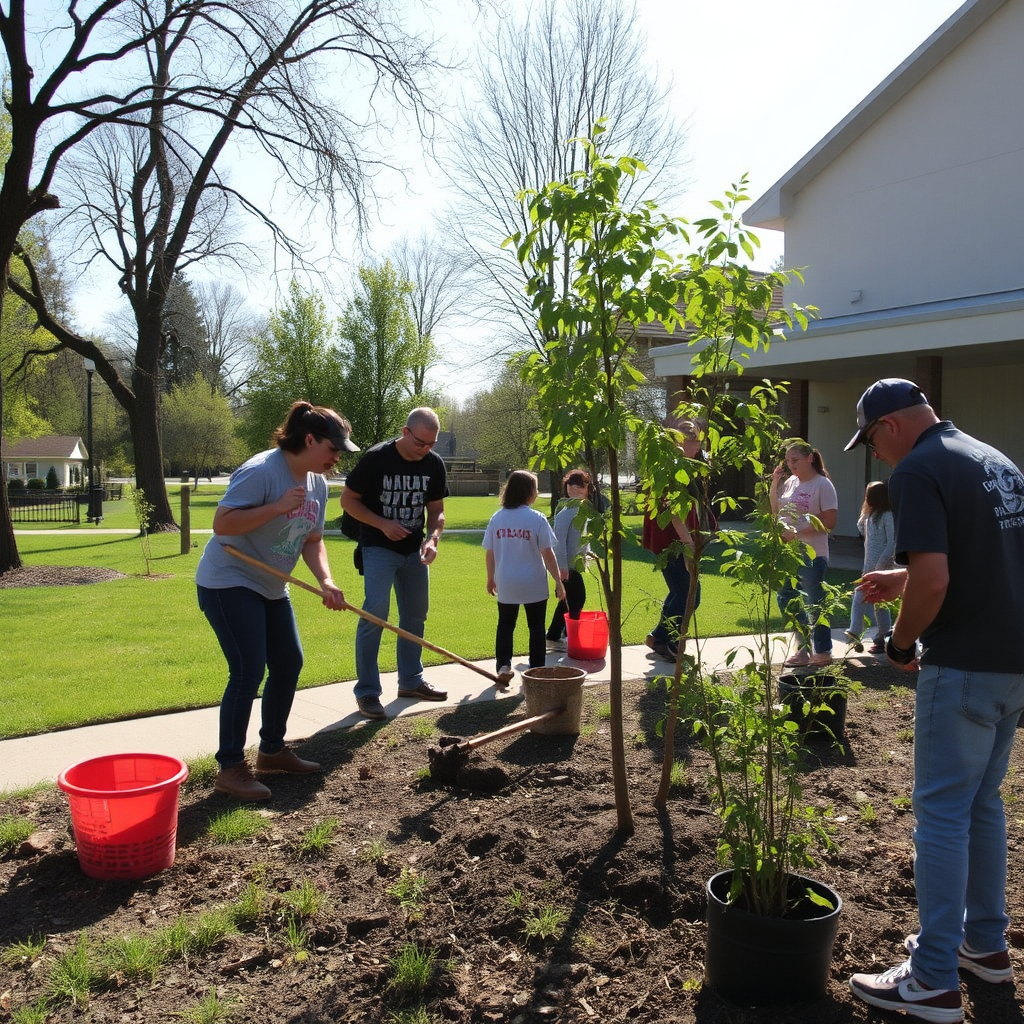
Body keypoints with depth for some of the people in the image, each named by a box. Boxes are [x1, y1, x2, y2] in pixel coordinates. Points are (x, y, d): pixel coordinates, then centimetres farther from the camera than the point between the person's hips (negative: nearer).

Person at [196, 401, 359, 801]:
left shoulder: (317, 484, 4)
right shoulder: (261, 471, -23)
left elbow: (312, 541, 6)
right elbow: (221, 523, -28)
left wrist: (326, 581, -11)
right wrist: (279, 506, -32)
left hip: (270, 589, 9)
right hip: (228, 583, -9)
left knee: (289, 664, 11)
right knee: (249, 672, -12)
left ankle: (272, 749, 28)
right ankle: (230, 768, 0)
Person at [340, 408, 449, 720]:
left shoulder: (434, 464, -4)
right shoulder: (376, 458, -17)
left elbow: (436, 510, 4)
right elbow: (348, 499, -10)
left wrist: (432, 538, -16)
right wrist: (382, 524, -21)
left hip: (414, 550, 6)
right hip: (379, 547, -6)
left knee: (416, 615, 12)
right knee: (376, 612, -15)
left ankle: (411, 680, 27)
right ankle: (367, 691, -8)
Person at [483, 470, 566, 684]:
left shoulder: (497, 518, 0)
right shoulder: (537, 519, -11)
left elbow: (490, 552, 4)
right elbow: (547, 554, -11)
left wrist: (491, 579, 17)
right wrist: (558, 581, -4)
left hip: (505, 584, 3)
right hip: (534, 585, -2)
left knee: (505, 625, 15)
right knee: (536, 627, 11)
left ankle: (503, 665, 5)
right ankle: (537, 670, 14)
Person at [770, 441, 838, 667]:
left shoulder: (823, 485, -11)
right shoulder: (789, 482, 8)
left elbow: (829, 523, -15)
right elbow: (776, 511, 13)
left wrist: (797, 533, -19)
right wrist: (774, 483, 2)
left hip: (812, 555, -7)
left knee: (814, 603, 2)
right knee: (786, 600, 12)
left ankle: (822, 652, 16)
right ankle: (804, 646, 26)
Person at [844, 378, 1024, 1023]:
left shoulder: (919, 471, -16)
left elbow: (934, 580, -25)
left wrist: (902, 641, -8)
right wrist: (902, 578, 21)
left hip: (966, 667, -9)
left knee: (942, 813, -2)